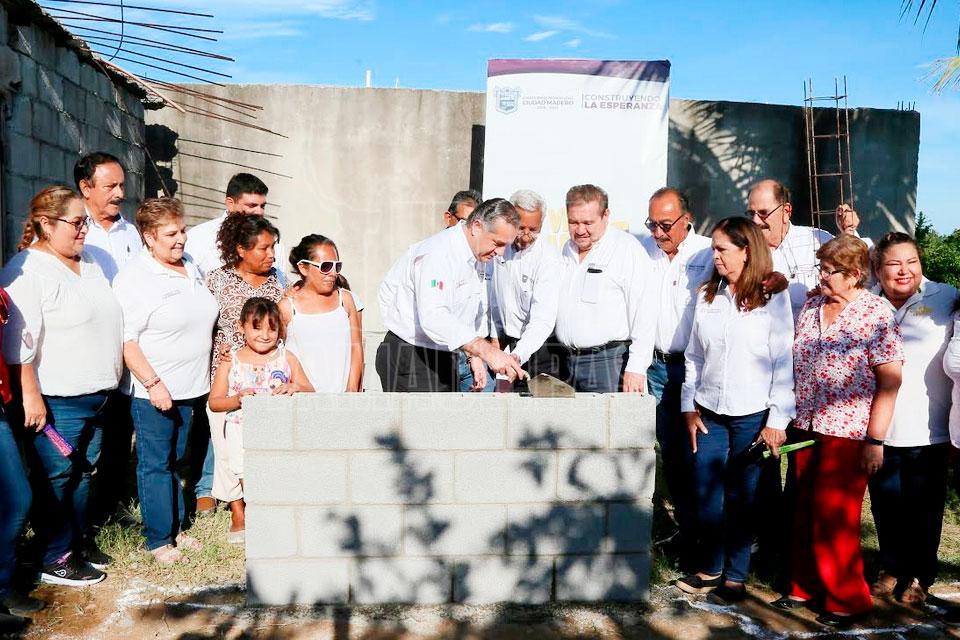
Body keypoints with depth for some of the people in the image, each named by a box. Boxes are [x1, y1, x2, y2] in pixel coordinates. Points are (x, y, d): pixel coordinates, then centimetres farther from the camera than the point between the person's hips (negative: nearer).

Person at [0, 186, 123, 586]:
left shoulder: (89, 265, 13)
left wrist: (106, 384, 21)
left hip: (96, 395, 8)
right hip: (56, 401, -8)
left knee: (83, 473, 16)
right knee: (56, 478, 1)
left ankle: (76, 547, 28)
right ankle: (56, 561, 13)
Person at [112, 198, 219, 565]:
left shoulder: (191, 269, 10)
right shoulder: (134, 278, -14)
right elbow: (126, 339, -18)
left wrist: (206, 376, 19)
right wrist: (153, 383, -22)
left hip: (190, 387, 7)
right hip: (154, 391, -7)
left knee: (175, 460, 17)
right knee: (155, 465, 3)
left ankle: (175, 528, 28)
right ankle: (159, 540, 13)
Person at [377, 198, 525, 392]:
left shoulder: (476, 258, 9)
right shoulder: (438, 254, -23)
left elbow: (475, 312, 20)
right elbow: (434, 318, -37)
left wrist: (476, 357, 8)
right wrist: (487, 351, -42)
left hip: (445, 359, 9)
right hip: (409, 359, -9)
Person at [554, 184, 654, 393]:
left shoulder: (628, 249, -7)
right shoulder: (568, 249, 15)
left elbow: (644, 314, -12)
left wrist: (636, 368, -17)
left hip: (610, 362, -6)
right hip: (569, 359, 6)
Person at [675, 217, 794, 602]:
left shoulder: (772, 298, -5)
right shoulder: (707, 296, 8)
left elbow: (784, 362, -6)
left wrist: (777, 419, -8)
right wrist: (689, 408, 7)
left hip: (752, 416, -3)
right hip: (708, 414, 4)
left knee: (741, 497, 6)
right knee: (705, 494, 6)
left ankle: (736, 575, 21)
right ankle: (710, 569, 23)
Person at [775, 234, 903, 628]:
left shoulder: (877, 313, -9)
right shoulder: (811, 307, 8)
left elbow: (889, 379, -11)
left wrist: (875, 440, -14)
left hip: (848, 433, -6)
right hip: (806, 428, 6)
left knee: (834, 517, 1)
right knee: (805, 513, 12)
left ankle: (847, 599, 19)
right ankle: (806, 587, 29)